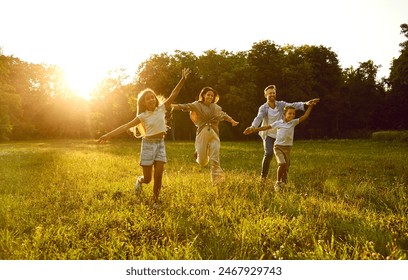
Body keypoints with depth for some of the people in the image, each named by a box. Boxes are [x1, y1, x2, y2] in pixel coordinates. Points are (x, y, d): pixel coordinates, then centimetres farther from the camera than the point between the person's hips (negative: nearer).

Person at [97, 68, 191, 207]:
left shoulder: (161, 109, 1)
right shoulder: (143, 116, -5)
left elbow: (173, 95, -6)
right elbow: (126, 126, -8)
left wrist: (182, 80, -15)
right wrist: (108, 135, -14)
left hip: (160, 144, 2)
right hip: (148, 144, -2)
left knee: (158, 175, -4)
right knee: (147, 178, 2)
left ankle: (155, 199, 14)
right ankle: (139, 180, 38)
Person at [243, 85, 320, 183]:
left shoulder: (281, 104, -6)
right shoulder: (263, 108, -12)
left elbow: (293, 105, -20)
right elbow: (259, 118, -29)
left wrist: (305, 104, -38)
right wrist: (252, 127, -50)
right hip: (268, 135, -2)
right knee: (269, 154, -24)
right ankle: (263, 175, -4)